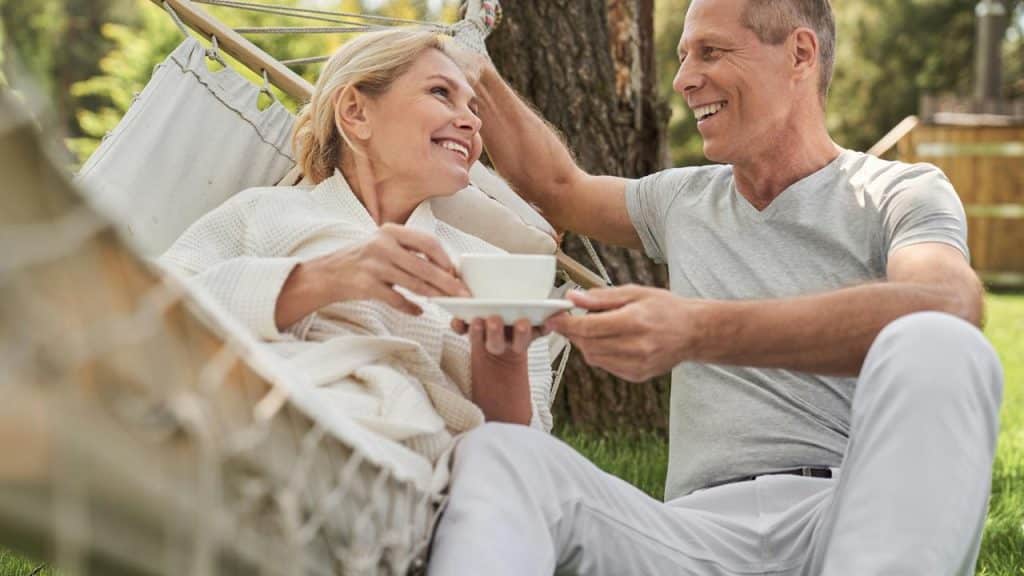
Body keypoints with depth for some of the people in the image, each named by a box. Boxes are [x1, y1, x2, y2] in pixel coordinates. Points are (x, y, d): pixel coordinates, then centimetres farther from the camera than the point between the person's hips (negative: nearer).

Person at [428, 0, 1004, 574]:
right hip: (705, 524, 4)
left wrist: (700, 331, -31)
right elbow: (558, 186, 42)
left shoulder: (900, 193, 4)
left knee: (938, 349, -35)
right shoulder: (684, 199, 23)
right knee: (497, 455, -23)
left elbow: (949, 308, -20)